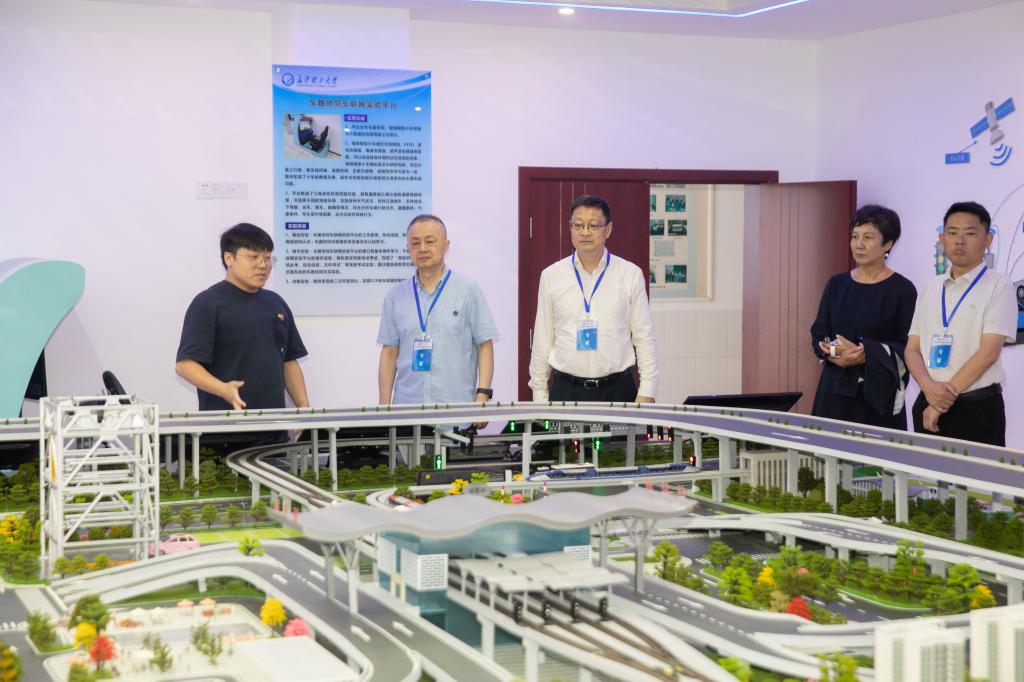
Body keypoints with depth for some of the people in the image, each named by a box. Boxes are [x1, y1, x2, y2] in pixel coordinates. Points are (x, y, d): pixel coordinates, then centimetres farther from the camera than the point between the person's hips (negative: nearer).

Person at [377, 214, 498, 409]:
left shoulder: (468, 291, 1)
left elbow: (485, 346, 1)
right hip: (406, 407, 2)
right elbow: (389, 353, 11)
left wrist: (482, 396, -9)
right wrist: (384, 406, 5)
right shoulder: (395, 296, 9)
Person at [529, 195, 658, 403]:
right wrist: (539, 395, 7)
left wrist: (646, 393, -3)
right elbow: (542, 340, 7)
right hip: (566, 390, 1)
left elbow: (644, 337, 2)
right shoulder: (551, 276, 4)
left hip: (617, 389, -1)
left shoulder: (630, 274, 1)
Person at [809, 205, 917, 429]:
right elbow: (818, 334, 10)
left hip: (878, 393, -3)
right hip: (835, 391, 4)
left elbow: (908, 346, -8)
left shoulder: (902, 290, -3)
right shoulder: (837, 285, 10)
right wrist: (832, 353, -12)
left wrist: (864, 354, -20)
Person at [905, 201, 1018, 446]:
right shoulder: (930, 289, 13)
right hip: (927, 405, 4)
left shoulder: (998, 286, -3)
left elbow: (988, 352, -11)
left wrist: (944, 401, -12)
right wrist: (929, 388, -12)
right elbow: (912, 348, 9)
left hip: (977, 408, -4)